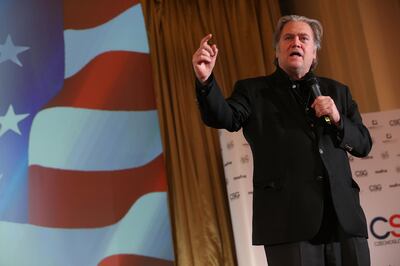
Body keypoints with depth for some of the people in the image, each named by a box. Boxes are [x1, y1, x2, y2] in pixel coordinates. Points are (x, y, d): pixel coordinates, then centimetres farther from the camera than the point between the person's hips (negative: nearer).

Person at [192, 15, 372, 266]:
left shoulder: (336, 91, 19)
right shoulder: (254, 91, 10)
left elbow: (364, 144, 17)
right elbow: (224, 118, -9)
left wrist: (337, 119, -3)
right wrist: (206, 80, -27)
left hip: (344, 216, 4)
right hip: (289, 219, -3)